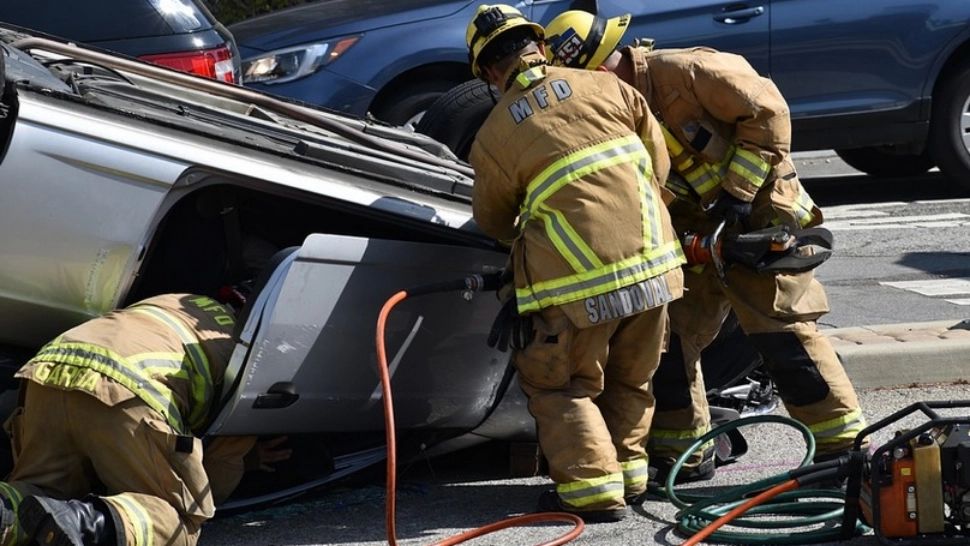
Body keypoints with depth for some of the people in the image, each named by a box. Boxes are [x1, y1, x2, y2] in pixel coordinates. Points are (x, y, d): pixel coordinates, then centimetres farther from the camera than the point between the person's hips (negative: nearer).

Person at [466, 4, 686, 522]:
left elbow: (493, 221, 13)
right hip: (652, 265, 4)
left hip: (579, 283, -4)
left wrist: (520, 232, 36)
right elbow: (658, 164, 12)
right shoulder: (607, 86, 5)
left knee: (559, 385, 11)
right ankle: (628, 470, 27)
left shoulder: (493, 136, -1)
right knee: (629, 381, 23)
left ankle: (593, 487, 2)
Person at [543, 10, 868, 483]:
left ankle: (845, 446, -3)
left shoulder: (684, 71, -21)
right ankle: (682, 455, 15)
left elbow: (767, 111, -20)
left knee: (782, 331, -11)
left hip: (758, 214, -8)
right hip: (695, 232, 8)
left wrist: (738, 192, -20)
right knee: (670, 333, 4)